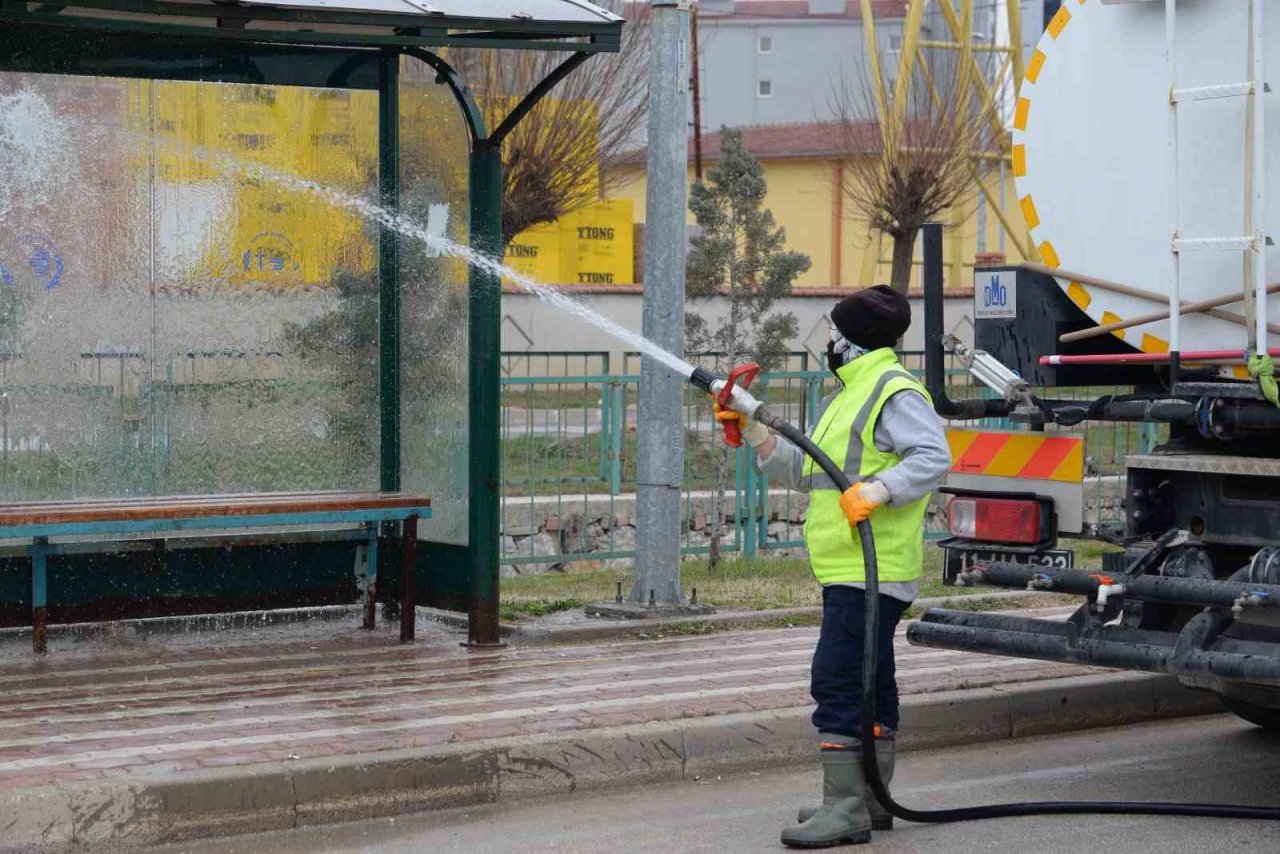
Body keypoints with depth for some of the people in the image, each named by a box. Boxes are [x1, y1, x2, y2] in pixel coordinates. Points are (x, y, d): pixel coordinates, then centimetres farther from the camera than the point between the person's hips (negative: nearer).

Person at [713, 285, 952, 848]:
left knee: (837, 681, -14)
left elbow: (933, 457, -22)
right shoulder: (846, 397, 22)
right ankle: (871, 799, 25)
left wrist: (878, 489, -32)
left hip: (872, 572, -11)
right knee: (869, 684, 16)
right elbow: (804, 472, 25)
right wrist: (752, 430, 19)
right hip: (846, 570, 11)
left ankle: (846, 808, -13)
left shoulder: (894, 392, -10)